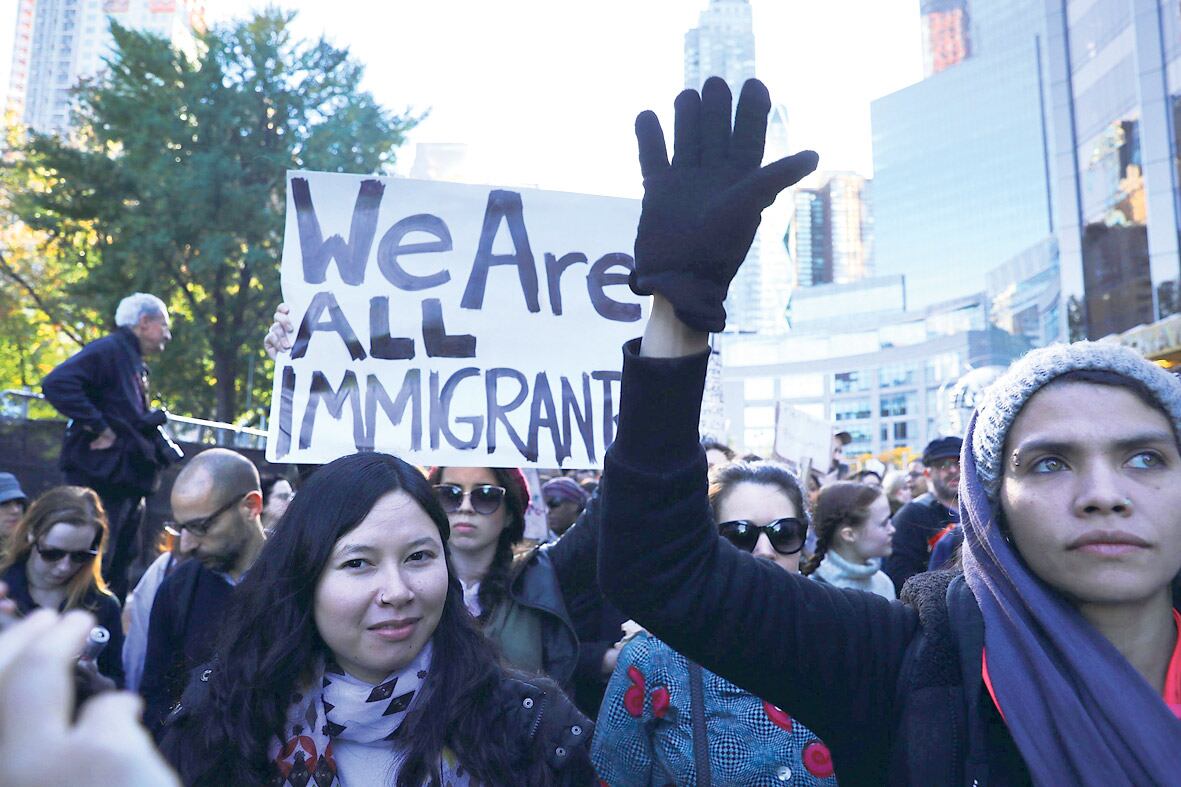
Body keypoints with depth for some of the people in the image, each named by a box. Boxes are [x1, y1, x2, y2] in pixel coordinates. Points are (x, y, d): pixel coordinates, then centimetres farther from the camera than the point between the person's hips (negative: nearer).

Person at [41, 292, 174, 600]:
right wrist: (97, 428, -22)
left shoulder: (134, 364, 19)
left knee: (118, 572, 15)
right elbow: (57, 383, -25)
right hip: (103, 479, -10)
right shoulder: (108, 350, -10)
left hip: (126, 482, 10)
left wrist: (157, 419, 7)